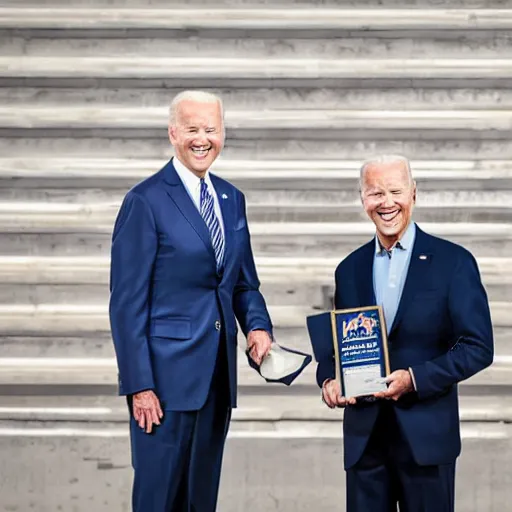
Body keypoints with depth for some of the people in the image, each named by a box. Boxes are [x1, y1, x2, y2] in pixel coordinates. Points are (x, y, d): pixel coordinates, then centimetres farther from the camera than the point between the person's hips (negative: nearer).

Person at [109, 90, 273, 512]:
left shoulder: (232, 199, 12)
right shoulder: (146, 201, -8)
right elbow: (127, 301, -10)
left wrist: (257, 325, -2)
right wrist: (138, 384, -15)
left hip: (219, 372, 6)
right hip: (166, 374, -6)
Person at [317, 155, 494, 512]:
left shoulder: (453, 262, -3)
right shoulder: (350, 269, 10)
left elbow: (478, 347, -7)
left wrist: (414, 379, -17)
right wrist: (329, 380, -5)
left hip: (426, 434, -3)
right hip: (363, 435, 3)